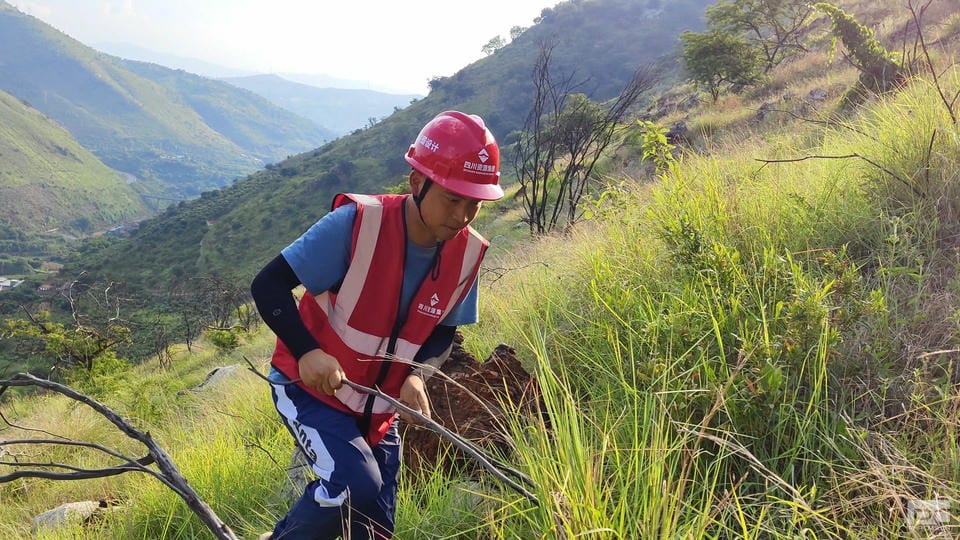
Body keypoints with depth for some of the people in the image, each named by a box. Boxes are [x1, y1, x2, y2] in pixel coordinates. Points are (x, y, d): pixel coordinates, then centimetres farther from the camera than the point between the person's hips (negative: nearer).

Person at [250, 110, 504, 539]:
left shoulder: (466, 253, -11)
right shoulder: (358, 223, -26)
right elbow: (267, 285, -21)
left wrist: (416, 376, -17)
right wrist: (307, 351, -36)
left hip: (378, 407, 5)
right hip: (309, 387, -5)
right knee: (358, 489, -26)